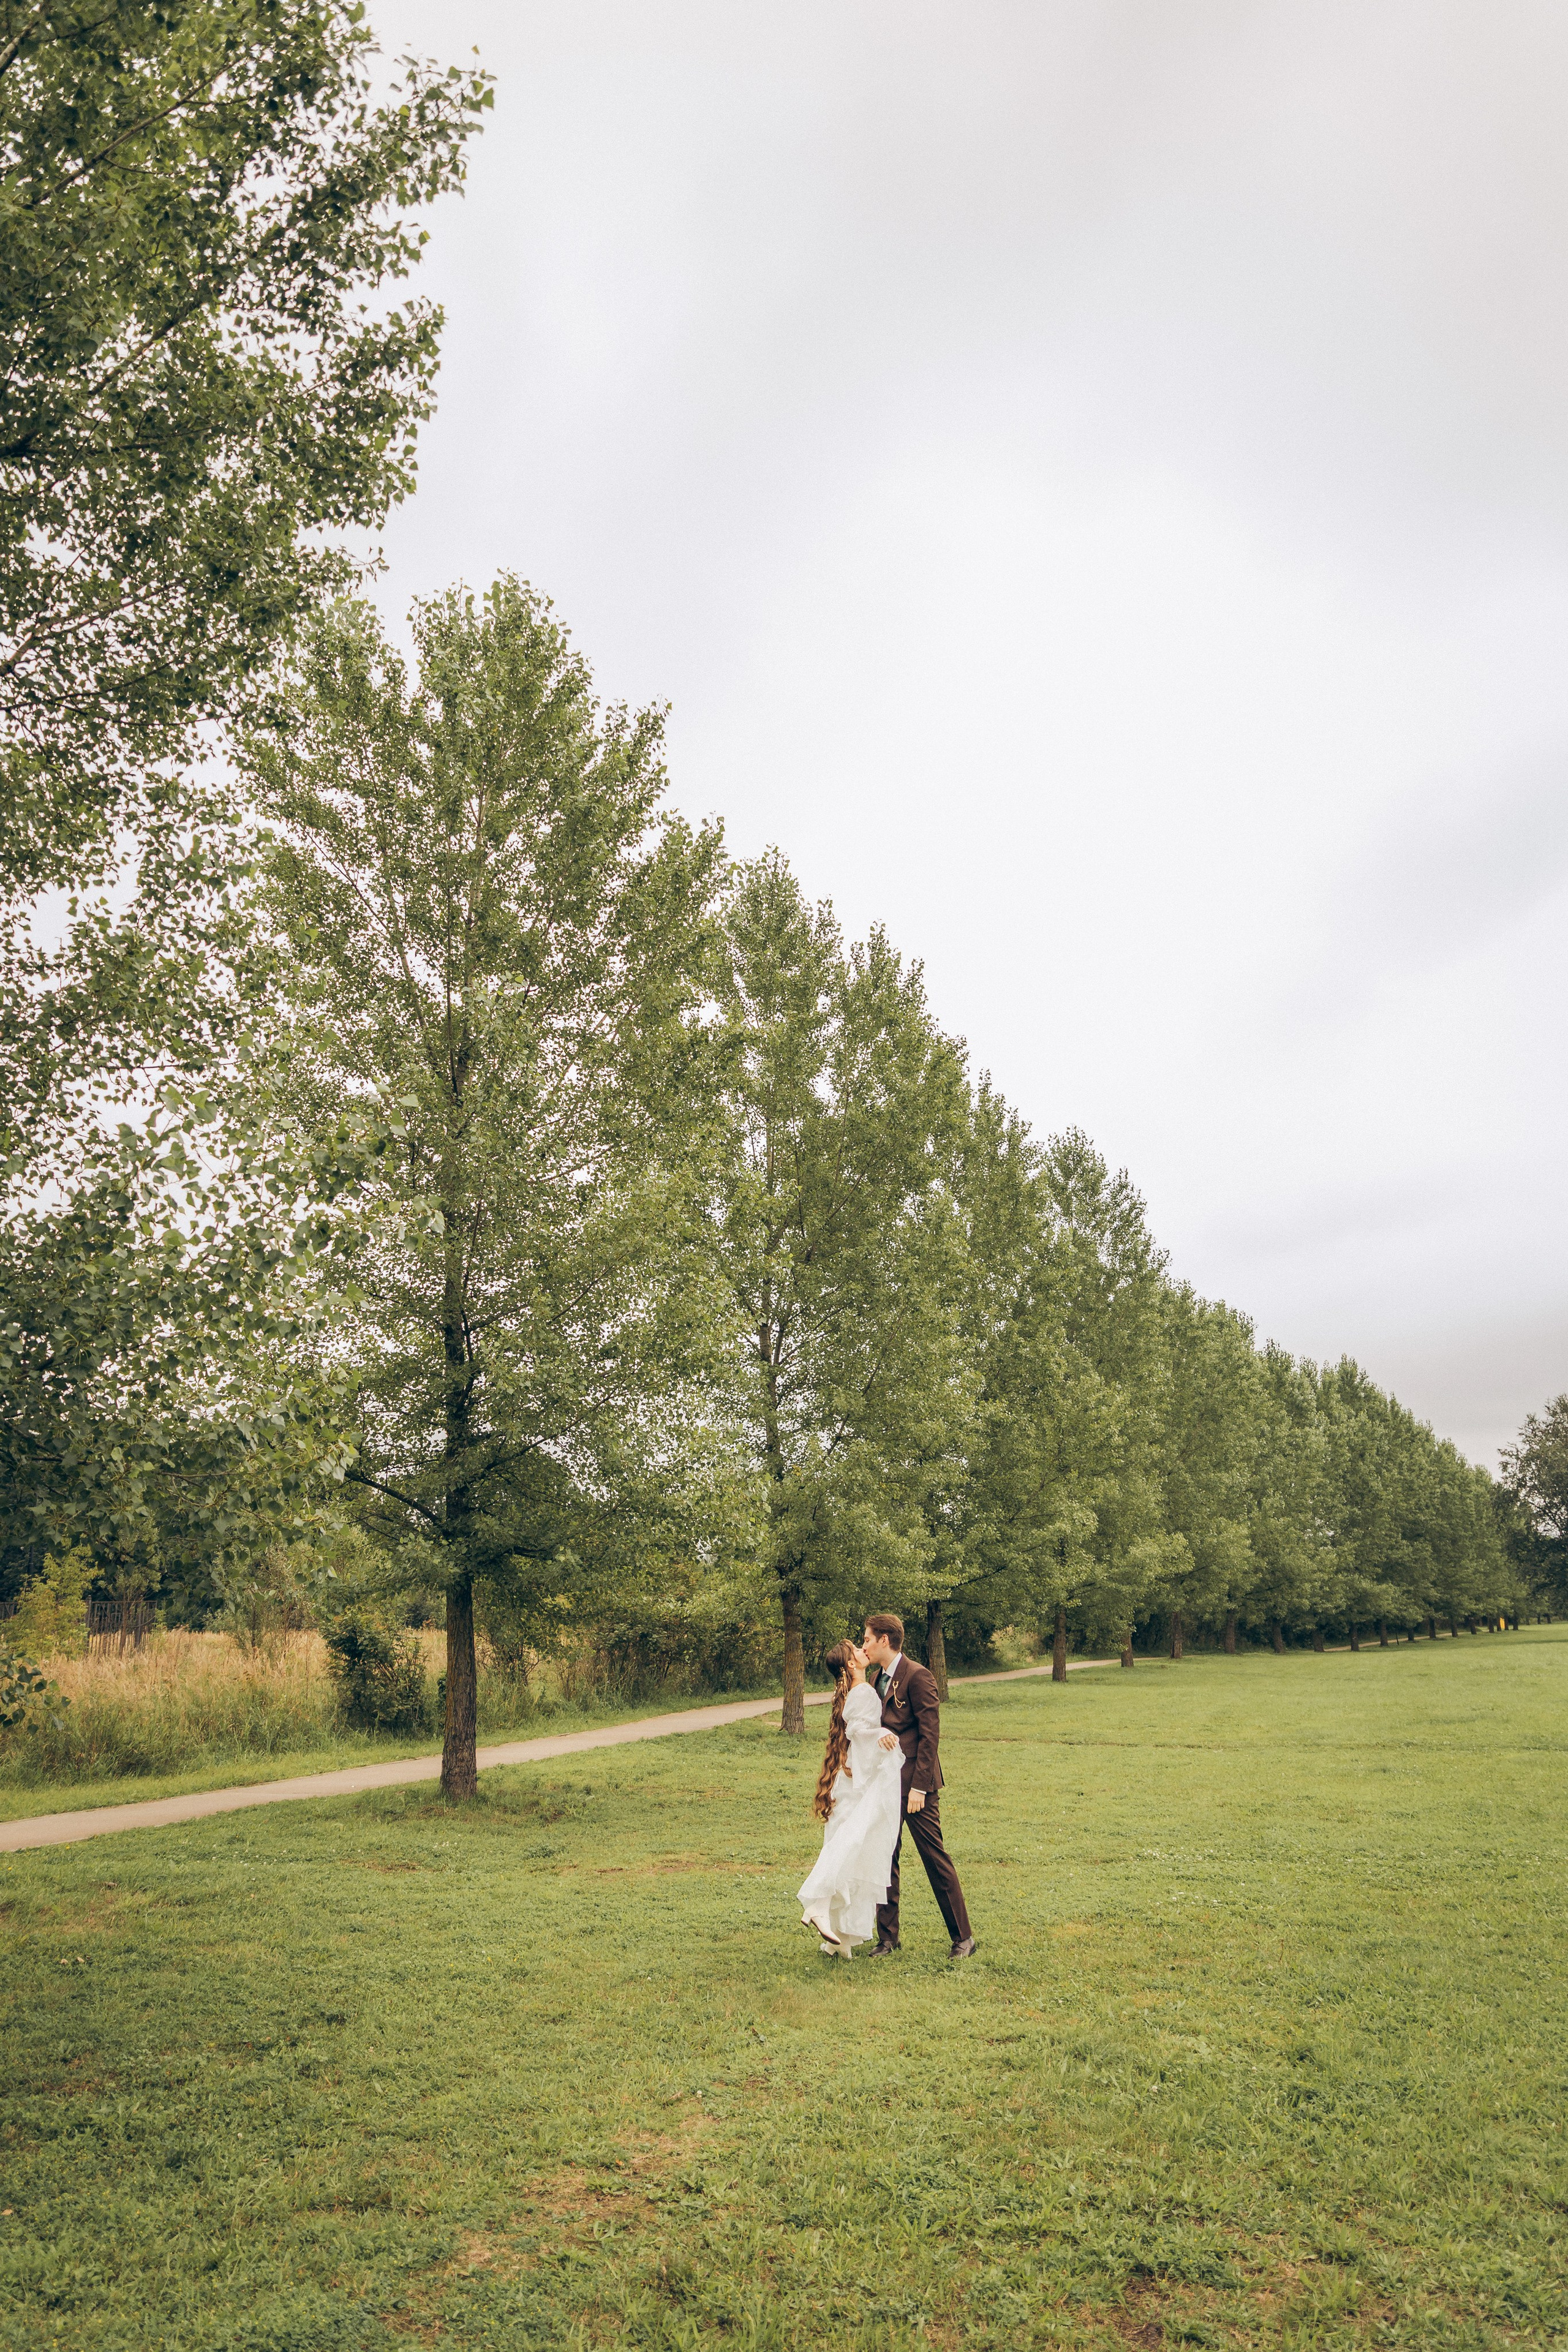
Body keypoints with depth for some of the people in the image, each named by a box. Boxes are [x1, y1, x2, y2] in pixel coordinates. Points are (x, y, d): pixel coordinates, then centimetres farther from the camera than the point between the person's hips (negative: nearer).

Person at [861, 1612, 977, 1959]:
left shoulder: (917, 1677, -14)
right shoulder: (879, 1678, 12)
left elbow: (930, 1734, -16)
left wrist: (919, 1786, -18)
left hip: (915, 1783, -8)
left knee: (935, 1859, 0)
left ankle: (962, 1937, 11)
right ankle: (887, 1937, 20)